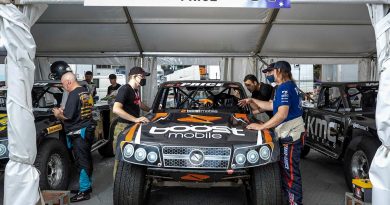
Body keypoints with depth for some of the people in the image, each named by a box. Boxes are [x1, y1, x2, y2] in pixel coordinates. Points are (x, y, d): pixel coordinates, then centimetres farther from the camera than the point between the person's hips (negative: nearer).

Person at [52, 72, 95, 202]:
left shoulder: (74, 94, -15)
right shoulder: (85, 92, 13)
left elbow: (68, 116, -18)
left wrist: (58, 114, 1)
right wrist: (63, 112, 18)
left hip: (79, 133, -9)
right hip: (88, 130, 9)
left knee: (82, 162, -3)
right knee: (87, 160, 16)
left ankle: (84, 191, 4)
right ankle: (87, 185, 28)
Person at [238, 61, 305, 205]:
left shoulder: (284, 87, -17)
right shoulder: (290, 85, 16)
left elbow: (282, 114, -28)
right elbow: (271, 106, 23)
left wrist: (261, 126, -24)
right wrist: (252, 101, 26)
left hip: (290, 134, -10)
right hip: (291, 133, 10)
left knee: (291, 171, -3)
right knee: (285, 168, 18)